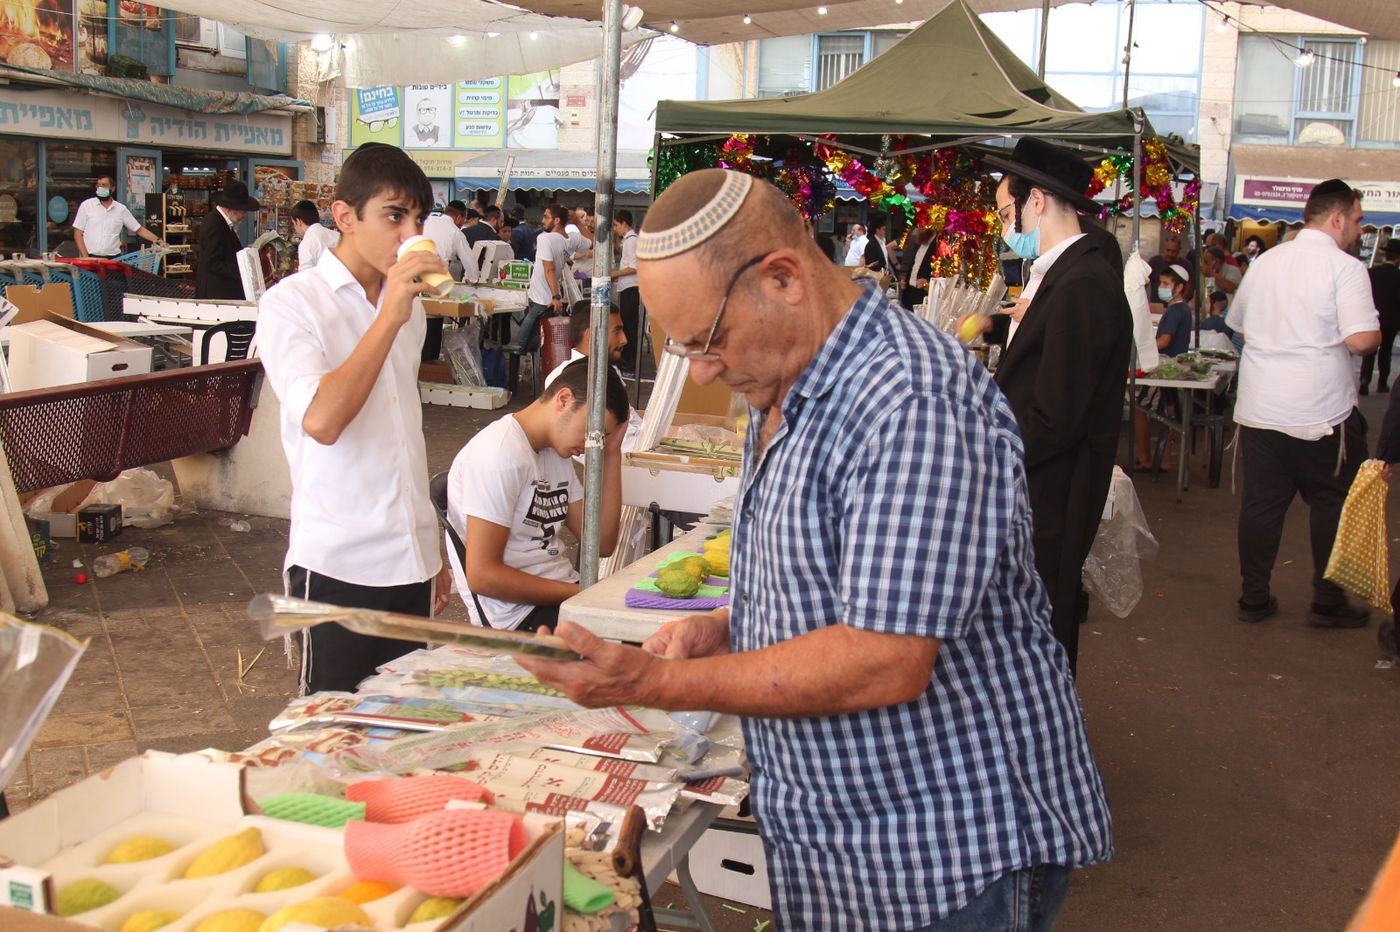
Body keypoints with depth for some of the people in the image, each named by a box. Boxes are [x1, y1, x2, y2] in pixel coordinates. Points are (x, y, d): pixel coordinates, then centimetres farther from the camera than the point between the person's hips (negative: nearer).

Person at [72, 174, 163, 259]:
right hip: (91, 258, -1)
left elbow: (139, 229, 14)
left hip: (114, 258, 1)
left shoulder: (121, 209, 10)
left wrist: (158, 241, 0)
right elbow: (78, 233, 4)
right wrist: (85, 257, -6)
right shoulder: (86, 205, 6)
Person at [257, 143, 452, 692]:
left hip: (411, 561, 6)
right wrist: (390, 317, -22)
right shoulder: (292, 302, -7)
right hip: (337, 565, -6)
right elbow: (321, 420, -24)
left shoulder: (407, 306, 14)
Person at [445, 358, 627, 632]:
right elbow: (482, 576, -18)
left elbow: (602, 543, 9)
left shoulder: (556, 451, 14)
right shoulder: (501, 455, -15)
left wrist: (612, 452, 6)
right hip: (519, 614, -9)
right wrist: (579, 594, -17)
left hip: (563, 594, 9)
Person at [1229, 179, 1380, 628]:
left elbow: (1238, 324, 21)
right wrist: (1377, 333, 2)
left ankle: (1253, 597, 18)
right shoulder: (1345, 268, -11)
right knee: (1333, 505, 10)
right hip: (1320, 413, -5)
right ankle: (1328, 602, 17)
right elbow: (1362, 340, -20)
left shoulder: (1265, 262, 9)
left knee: (1261, 502, 11)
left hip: (1258, 409, 5)